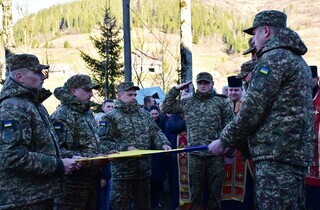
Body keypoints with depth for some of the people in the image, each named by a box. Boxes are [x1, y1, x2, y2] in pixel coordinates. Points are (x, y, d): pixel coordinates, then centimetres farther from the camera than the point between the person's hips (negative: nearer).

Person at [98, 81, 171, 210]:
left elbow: (156, 132, 12)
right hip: (123, 171, -5)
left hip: (144, 169, 6)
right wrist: (125, 148, -20)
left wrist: (163, 143, -8)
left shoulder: (143, 114, 11)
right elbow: (104, 141, -13)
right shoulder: (111, 117, -7)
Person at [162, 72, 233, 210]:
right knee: (195, 190, 9)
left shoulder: (221, 101, 3)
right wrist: (175, 89, 9)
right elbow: (167, 107, 15)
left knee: (215, 189, 6)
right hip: (194, 153, 2)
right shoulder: (188, 102, 11)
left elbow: (228, 126, 1)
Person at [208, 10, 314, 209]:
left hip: (277, 154, -10)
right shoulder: (296, 59, 21)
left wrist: (224, 141, -2)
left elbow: (252, 109, -15)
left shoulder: (273, 58, -9)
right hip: (296, 152, 10)